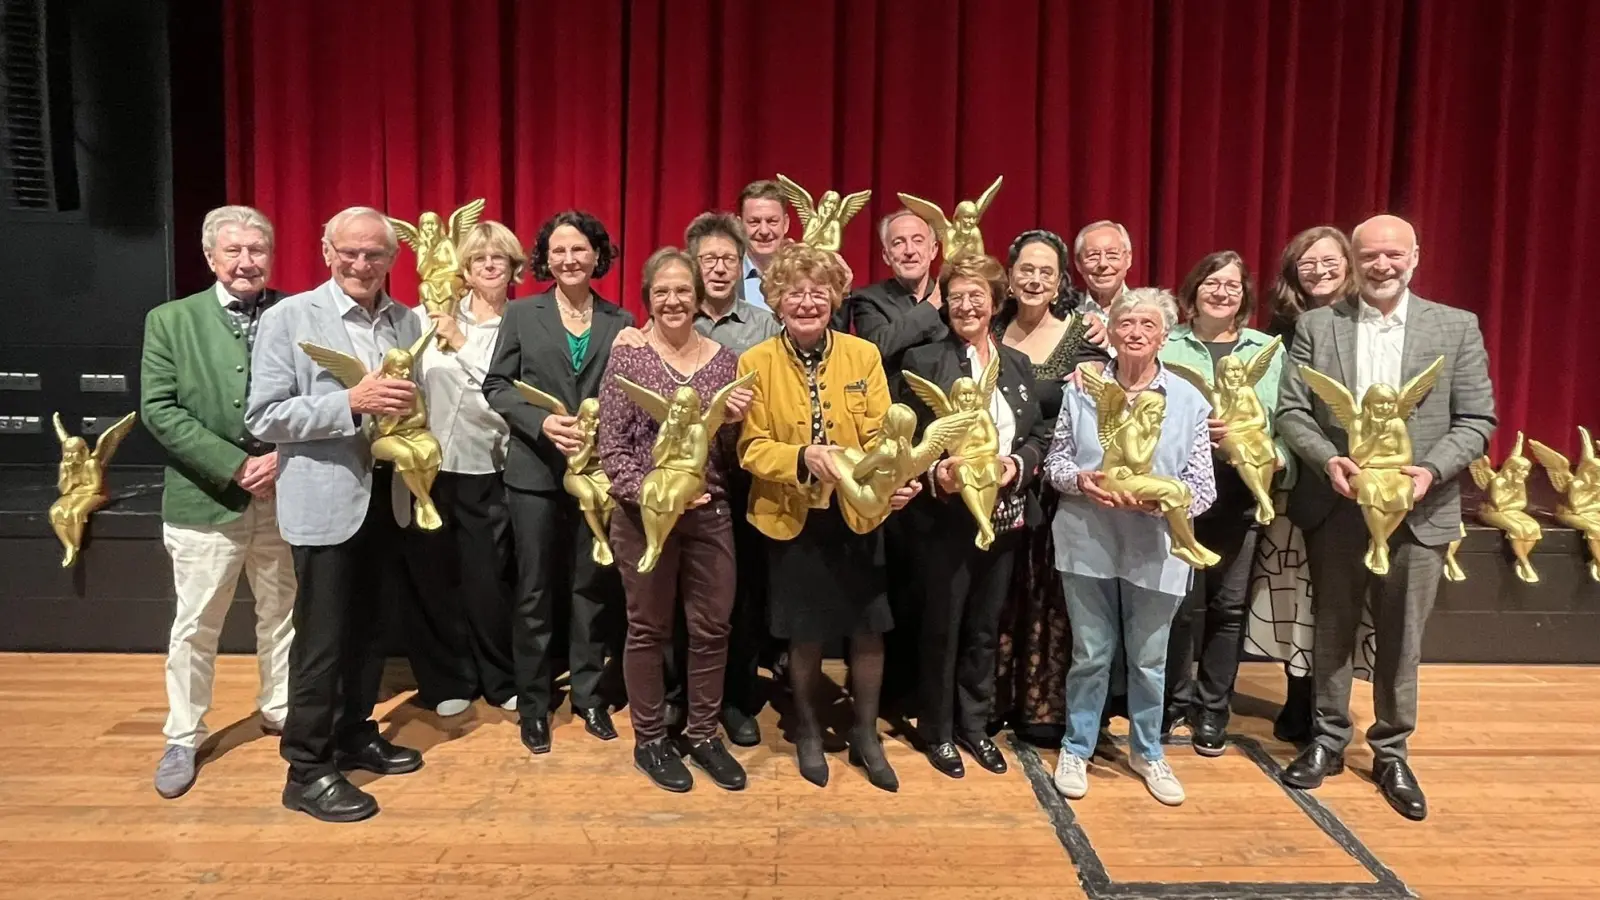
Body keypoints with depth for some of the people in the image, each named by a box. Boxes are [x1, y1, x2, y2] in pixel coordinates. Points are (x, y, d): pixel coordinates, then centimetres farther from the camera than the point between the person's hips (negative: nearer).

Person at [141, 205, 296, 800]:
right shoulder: (170, 321, 0)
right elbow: (159, 410, -7)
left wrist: (284, 457, -16)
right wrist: (235, 467, -16)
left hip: (285, 494, 1)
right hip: (206, 498, -1)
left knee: (283, 613, 15)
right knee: (194, 626, 8)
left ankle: (281, 709, 33)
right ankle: (182, 739, 24)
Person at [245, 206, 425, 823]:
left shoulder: (405, 321, 7)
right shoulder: (287, 318, -8)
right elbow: (264, 418, -13)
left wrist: (406, 407, -7)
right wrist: (351, 403, -24)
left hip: (385, 494, 6)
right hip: (325, 498, -5)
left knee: (369, 627, 17)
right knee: (322, 637, 2)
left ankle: (355, 736, 34)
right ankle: (307, 770, 15)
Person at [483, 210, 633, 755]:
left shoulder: (621, 321, 6)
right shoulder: (521, 315, 4)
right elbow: (496, 387, 0)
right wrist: (542, 423, -15)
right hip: (536, 470, -1)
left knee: (593, 588, 9)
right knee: (535, 592, 6)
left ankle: (590, 697, 23)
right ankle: (533, 705, 19)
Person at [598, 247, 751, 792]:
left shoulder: (724, 360, 5)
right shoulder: (627, 358, -4)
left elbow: (731, 454, 9)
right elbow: (611, 447, -6)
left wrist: (734, 421, -12)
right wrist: (646, 491, -20)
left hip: (710, 514, 3)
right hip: (643, 514, -3)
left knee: (712, 628, 10)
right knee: (648, 629, 10)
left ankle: (703, 734, 29)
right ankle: (649, 741, 27)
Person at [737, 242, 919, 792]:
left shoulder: (863, 355, -2)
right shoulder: (756, 362, -5)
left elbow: (881, 437, -8)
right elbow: (752, 448, -8)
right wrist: (802, 457, -27)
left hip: (856, 518, 1)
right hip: (792, 520, -1)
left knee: (868, 631, 8)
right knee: (805, 637, 11)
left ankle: (866, 735, 30)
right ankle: (808, 731, 36)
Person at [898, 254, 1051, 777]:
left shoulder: (1018, 364, 9)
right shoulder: (923, 361, -5)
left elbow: (1041, 434, 9)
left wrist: (1017, 466, -11)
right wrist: (937, 475, -25)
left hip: (1006, 516, 4)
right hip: (946, 516, -4)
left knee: (985, 627, 16)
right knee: (942, 628, 8)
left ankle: (975, 724, 31)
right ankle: (938, 730, 25)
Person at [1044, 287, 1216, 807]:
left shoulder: (1189, 401, -3)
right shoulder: (1082, 389, -1)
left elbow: (1203, 488, -4)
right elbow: (1054, 460, 4)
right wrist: (1081, 480, -17)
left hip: (1155, 548, 0)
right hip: (1088, 542, 0)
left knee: (1149, 658, 14)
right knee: (1090, 654, 10)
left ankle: (1147, 752, 34)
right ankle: (1076, 749, 29)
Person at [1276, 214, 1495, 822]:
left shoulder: (1457, 328, 2)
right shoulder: (1316, 325, 2)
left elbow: (1477, 420, 0)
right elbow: (1291, 411, -1)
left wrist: (1432, 470, -16)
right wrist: (1327, 459, -18)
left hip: (1418, 512, 0)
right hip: (1335, 508, 1)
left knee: (1400, 641, 9)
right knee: (1332, 632, 13)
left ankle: (1391, 754, 26)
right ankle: (1328, 739, 29)